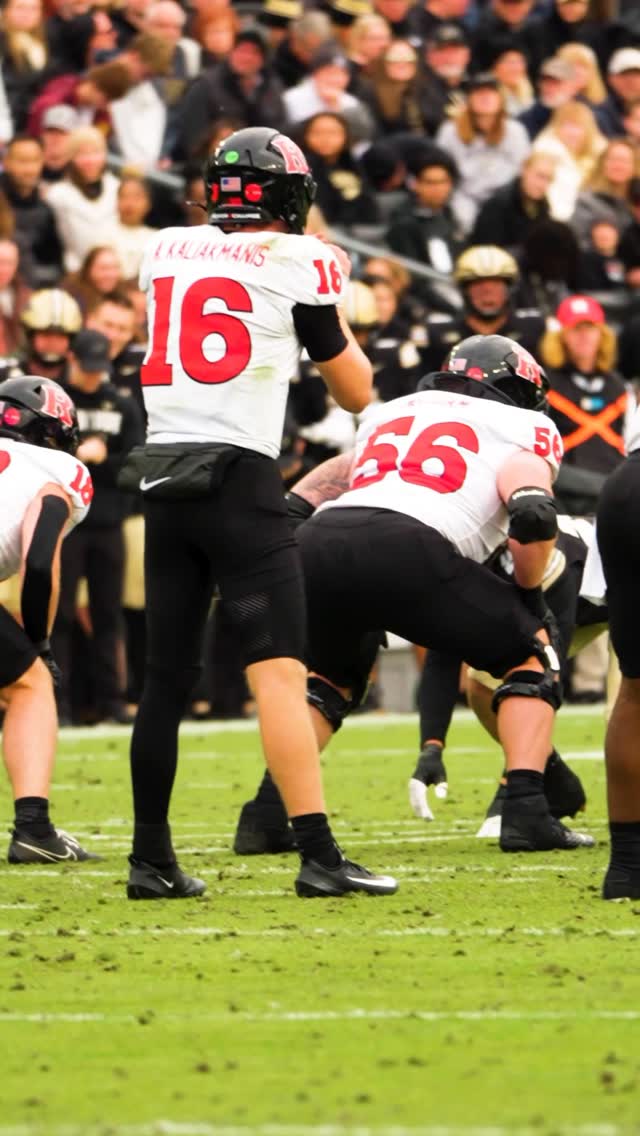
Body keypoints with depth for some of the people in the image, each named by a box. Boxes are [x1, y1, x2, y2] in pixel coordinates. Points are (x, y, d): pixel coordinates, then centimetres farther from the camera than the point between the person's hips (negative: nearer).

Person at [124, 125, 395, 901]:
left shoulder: (164, 253, 13)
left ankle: (151, 859, 15)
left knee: (167, 675, 11)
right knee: (279, 670, -10)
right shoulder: (296, 265, -2)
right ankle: (318, 856, -17)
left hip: (162, 478, 5)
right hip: (238, 477, -5)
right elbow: (356, 393, 7)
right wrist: (335, 313, 23)